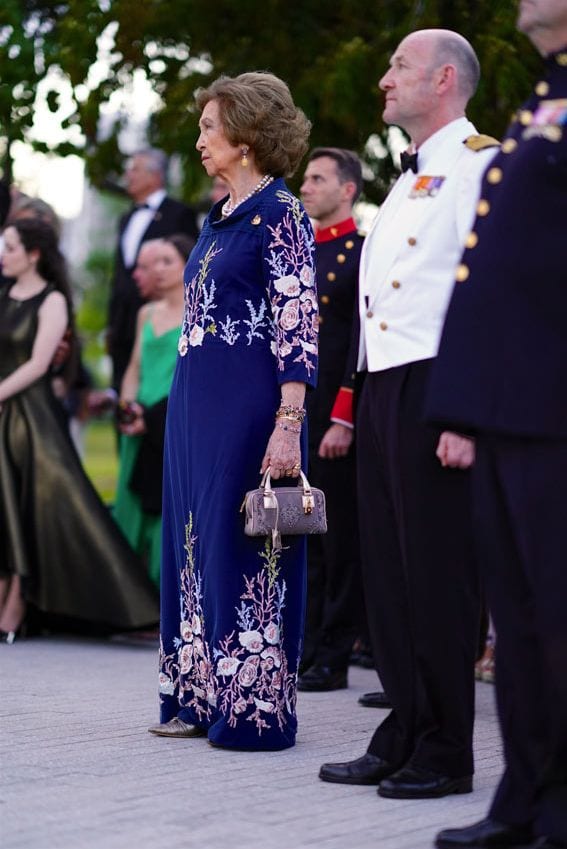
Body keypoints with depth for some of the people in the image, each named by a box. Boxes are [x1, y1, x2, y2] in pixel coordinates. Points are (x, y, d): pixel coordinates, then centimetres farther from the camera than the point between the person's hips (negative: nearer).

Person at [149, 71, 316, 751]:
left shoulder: (278, 213, -10)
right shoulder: (219, 217, 16)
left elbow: (299, 327, -16)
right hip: (195, 401, 9)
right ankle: (202, 699, 20)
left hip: (247, 404, -9)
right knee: (195, 540, 11)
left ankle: (255, 708, 5)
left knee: (244, 544, -4)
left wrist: (288, 426, -22)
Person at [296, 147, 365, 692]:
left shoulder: (364, 254, -6)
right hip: (287, 416, 7)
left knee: (340, 540, 0)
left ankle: (333, 659, 6)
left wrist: (343, 420, -17)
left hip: (334, 421, -7)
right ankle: (302, 650, 17)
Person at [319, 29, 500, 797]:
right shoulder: (409, 180, 23)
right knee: (388, 572, 11)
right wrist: (355, 404, 17)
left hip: (435, 392, -9)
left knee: (439, 575, -4)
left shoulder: (478, 162, -7)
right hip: (382, 389, 9)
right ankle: (404, 738, 19)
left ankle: (445, 754, 5)